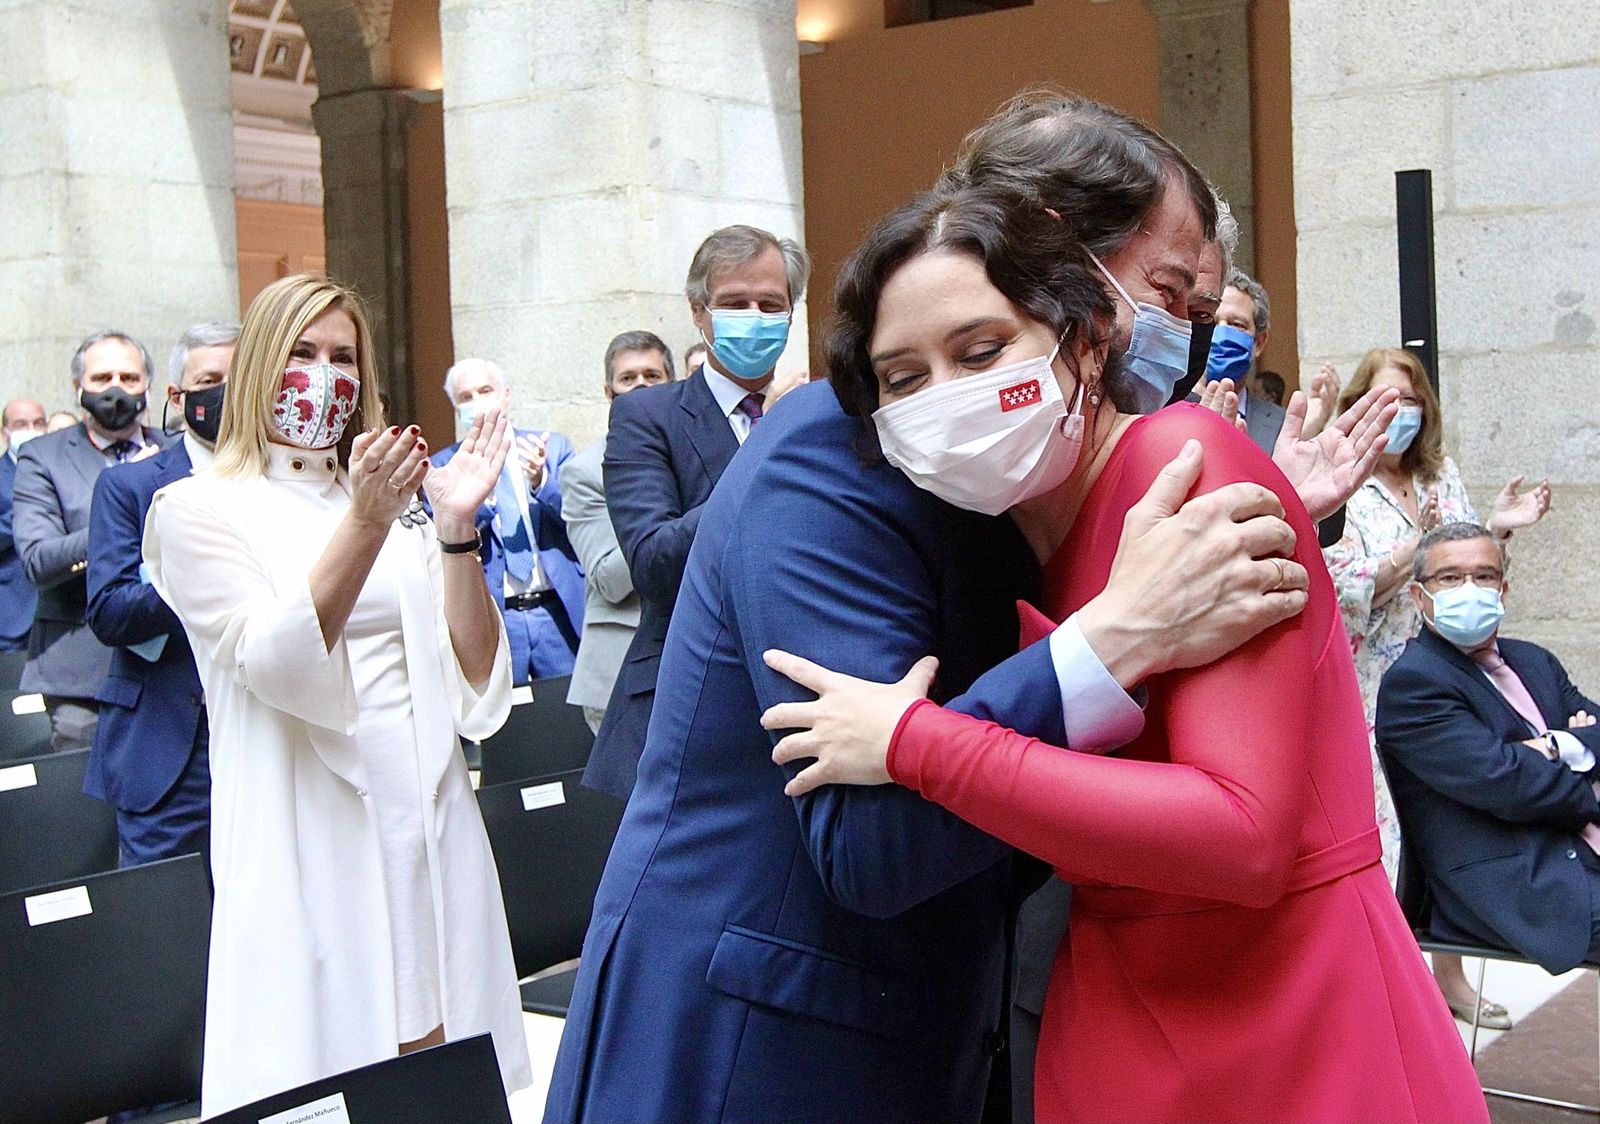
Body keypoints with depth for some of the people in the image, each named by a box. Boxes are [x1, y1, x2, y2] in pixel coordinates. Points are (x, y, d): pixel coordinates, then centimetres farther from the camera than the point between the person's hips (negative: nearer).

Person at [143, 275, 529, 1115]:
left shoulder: (395, 507, 12)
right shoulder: (199, 510, -1)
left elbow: (474, 678, 2)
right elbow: (276, 666, -16)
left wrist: (455, 526, -10)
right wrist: (365, 523, -26)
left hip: (429, 826, 4)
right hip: (309, 842, -4)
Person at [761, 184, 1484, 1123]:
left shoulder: (1187, 459, -17)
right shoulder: (1016, 532, 5)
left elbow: (1246, 836, -26)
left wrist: (915, 743, -23)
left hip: (1291, 1040, -7)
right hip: (1111, 1021, 7)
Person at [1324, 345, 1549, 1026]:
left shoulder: (1442, 477, 9)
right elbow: (1341, 595, -14)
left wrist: (1495, 528, -2)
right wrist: (1411, 549, -21)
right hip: (1379, 684, -5)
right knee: (1387, 823, -2)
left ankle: (1448, 971, 22)